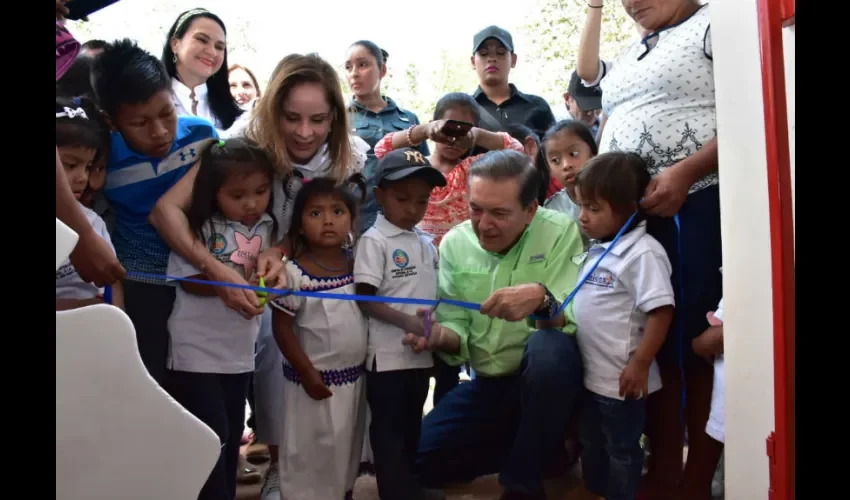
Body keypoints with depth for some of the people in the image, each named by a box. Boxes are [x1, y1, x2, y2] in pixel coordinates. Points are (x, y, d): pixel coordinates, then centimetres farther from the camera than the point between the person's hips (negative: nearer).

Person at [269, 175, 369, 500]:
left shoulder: (357, 264, -2)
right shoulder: (294, 273, -16)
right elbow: (282, 328, -13)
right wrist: (307, 372, -13)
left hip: (354, 376, 6)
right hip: (315, 378, -5)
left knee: (348, 446, 22)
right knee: (311, 451, 8)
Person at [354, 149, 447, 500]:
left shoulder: (427, 242, 9)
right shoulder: (374, 241, -10)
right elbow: (364, 300, -14)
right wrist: (408, 321, -22)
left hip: (421, 353, 7)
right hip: (389, 355, -7)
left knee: (412, 427, 21)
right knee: (389, 431, 6)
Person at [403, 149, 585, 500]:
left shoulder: (559, 232, -14)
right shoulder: (454, 243, -2)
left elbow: (575, 321, -21)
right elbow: (458, 330, 1)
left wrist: (542, 299, -43)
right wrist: (440, 335, -23)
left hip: (547, 379, -4)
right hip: (489, 384, 4)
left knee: (548, 347, -37)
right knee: (420, 461, -6)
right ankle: (536, 446, 13)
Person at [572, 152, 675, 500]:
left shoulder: (643, 253, -21)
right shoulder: (596, 248, 6)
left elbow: (660, 312, -23)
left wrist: (640, 365, -22)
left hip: (620, 378, -9)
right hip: (589, 373, 9)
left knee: (621, 451, 12)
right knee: (591, 445, 25)